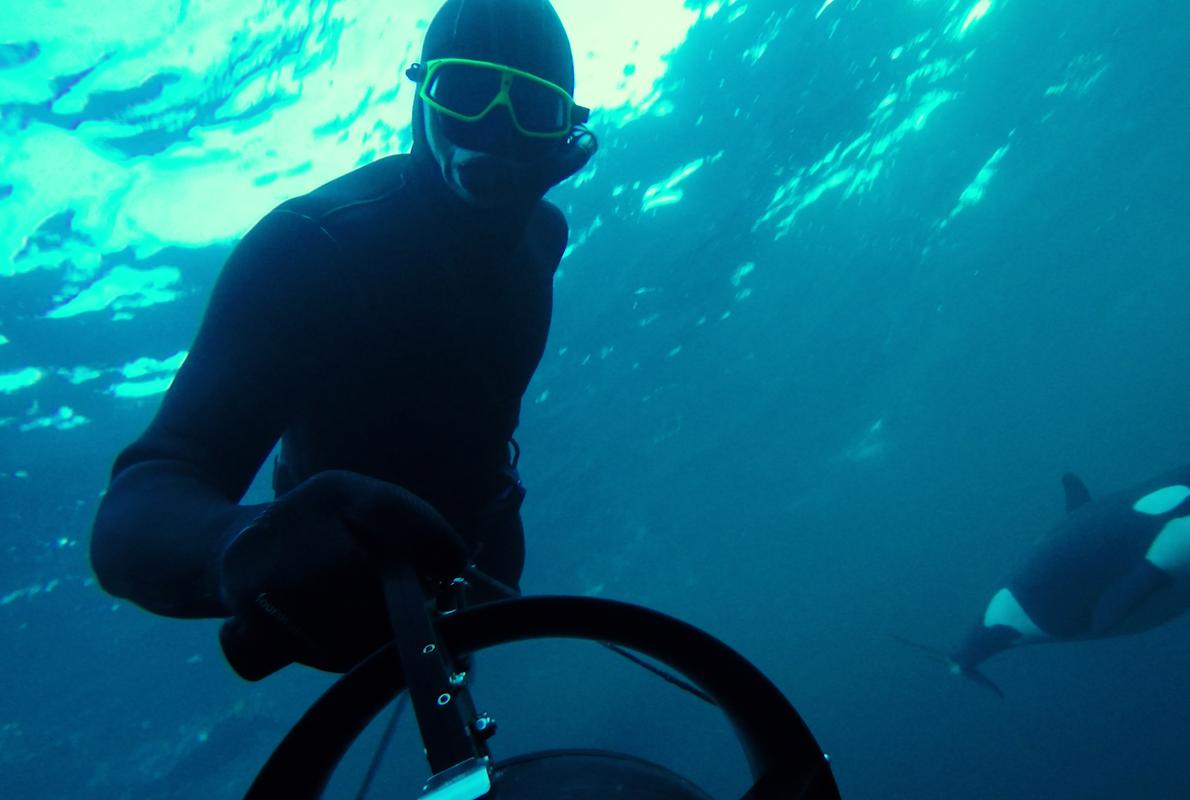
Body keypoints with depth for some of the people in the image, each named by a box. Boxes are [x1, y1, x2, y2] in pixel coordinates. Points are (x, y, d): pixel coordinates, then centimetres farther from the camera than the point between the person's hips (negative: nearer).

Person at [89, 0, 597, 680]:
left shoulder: (541, 237, -19)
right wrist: (244, 546, -71)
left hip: (474, 525, 4)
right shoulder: (308, 248, -37)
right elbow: (133, 517, -49)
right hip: (343, 538, -3)